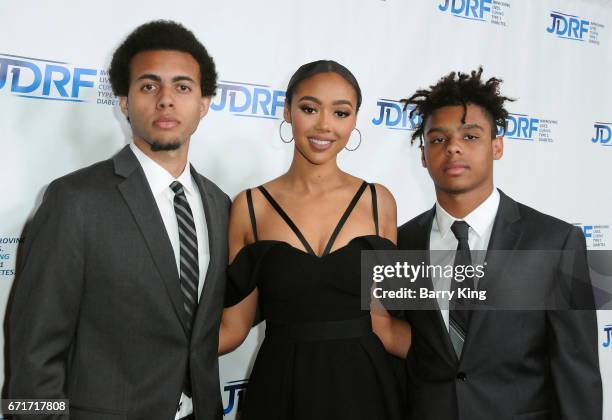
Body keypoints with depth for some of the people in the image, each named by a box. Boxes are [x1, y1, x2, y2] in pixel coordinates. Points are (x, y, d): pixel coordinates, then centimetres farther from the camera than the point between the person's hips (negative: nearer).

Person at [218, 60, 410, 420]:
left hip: (362, 388, 1)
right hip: (280, 389, -1)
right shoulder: (250, 206, -5)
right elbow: (233, 327, -1)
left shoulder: (378, 201, -1)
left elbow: (380, 321, 3)